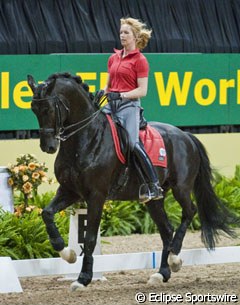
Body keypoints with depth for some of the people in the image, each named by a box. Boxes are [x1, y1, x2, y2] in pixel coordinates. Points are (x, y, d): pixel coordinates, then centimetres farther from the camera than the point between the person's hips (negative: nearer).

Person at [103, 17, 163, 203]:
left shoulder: (140, 60, -2)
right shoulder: (113, 58, 17)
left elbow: (142, 90, -7)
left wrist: (122, 95, -14)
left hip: (129, 105, -8)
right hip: (111, 104, 8)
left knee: (134, 143, -21)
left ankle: (155, 186, -19)